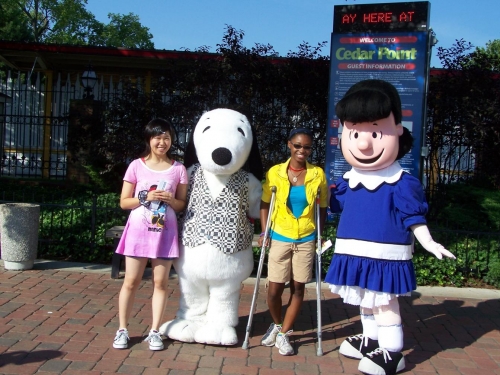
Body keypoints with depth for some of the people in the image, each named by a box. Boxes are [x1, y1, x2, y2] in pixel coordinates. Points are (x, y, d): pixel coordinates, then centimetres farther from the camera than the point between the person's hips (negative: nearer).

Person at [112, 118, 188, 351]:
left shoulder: (178, 169, 3)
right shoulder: (137, 166, 0)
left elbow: (182, 204, 7)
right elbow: (124, 202, 1)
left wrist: (171, 200, -14)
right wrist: (145, 197, -15)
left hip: (165, 232, 1)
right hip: (138, 229, 0)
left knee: (160, 282, 4)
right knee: (131, 281, 4)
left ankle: (154, 331, 15)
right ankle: (122, 330, 17)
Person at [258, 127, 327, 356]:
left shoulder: (318, 174, -3)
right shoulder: (275, 172, -5)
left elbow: (322, 208, 5)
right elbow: (264, 203, 4)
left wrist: (320, 236, 0)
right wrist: (265, 232, -4)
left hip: (306, 240, 1)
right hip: (279, 239, 0)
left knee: (298, 288, 6)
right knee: (274, 289, 2)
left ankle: (284, 334, 21)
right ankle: (276, 325, 30)